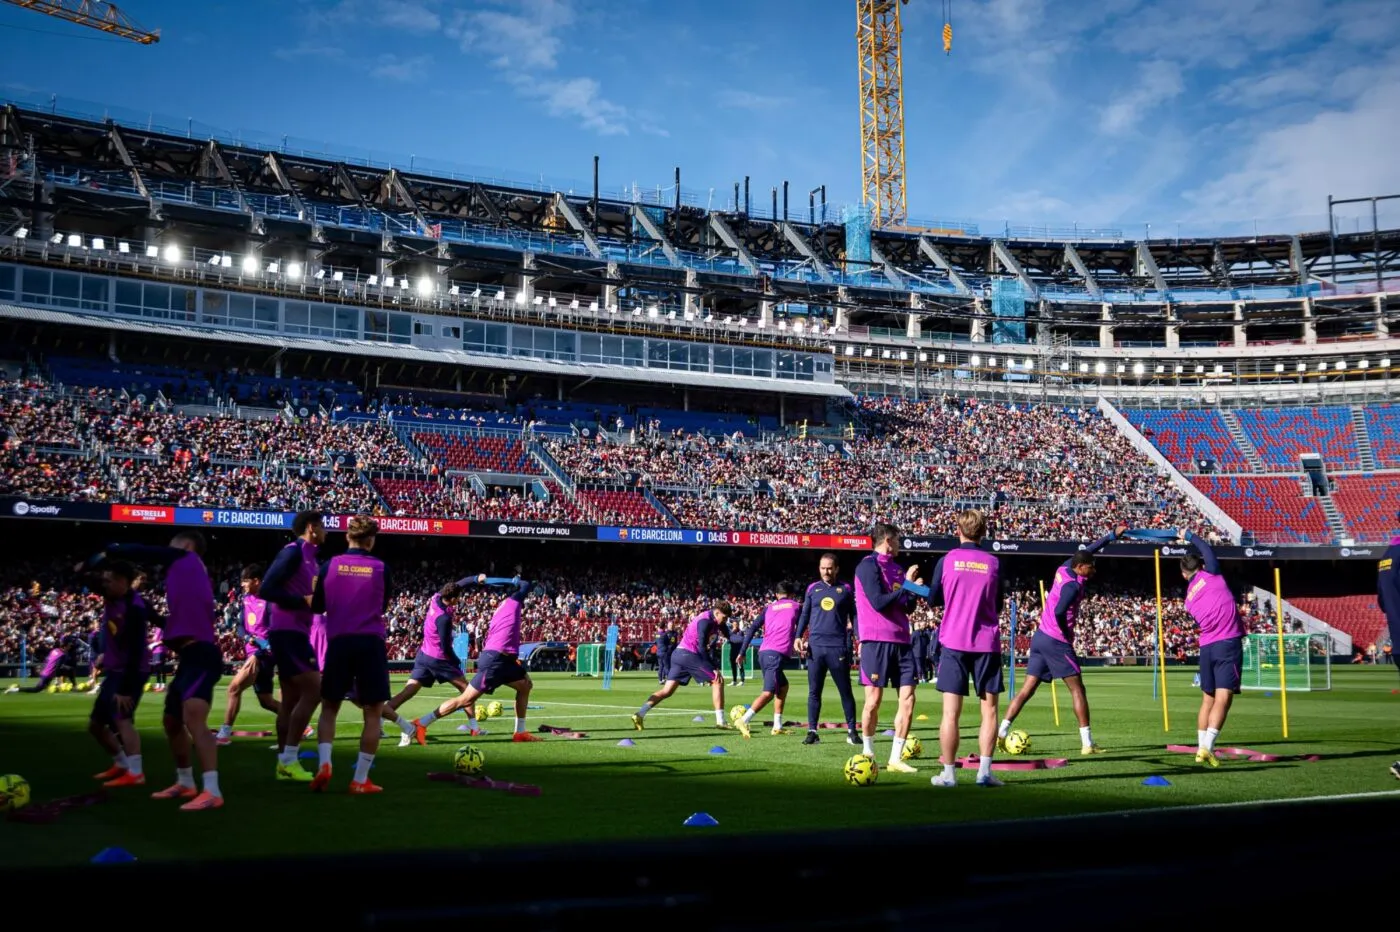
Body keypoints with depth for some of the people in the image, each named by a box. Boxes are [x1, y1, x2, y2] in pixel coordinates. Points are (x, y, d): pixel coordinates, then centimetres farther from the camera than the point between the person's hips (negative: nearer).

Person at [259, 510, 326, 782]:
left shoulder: (307, 556, 16)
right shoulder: (294, 552, -12)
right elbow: (266, 590, -20)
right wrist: (305, 601, -20)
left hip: (293, 632, 10)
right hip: (288, 632, -10)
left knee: (292, 698, 11)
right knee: (313, 690, -12)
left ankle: (284, 762, 15)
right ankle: (289, 760, -10)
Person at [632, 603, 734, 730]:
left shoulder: (710, 618, 15)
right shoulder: (706, 621, -14)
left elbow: (727, 635, 19)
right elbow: (702, 647, -20)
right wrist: (713, 668, -19)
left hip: (678, 654, 9)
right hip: (689, 654, -9)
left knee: (667, 691, 6)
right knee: (718, 681, -3)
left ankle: (639, 714, -5)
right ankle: (720, 722, -6)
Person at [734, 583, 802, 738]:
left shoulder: (769, 607, 19)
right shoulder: (796, 606, 12)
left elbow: (752, 628, 10)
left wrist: (743, 652, 9)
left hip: (763, 652, 6)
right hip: (777, 654, -6)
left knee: (782, 686, 22)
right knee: (768, 693, -11)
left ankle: (777, 726, 17)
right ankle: (744, 720, -28)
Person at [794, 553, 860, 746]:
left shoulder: (846, 589, 6)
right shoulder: (812, 589, 11)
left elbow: (854, 616, 8)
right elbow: (804, 615, 11)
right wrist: (799, 637, -2)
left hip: (839, 646, -2)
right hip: (815, 646, 2)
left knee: (845, 691, 3)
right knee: (814, 691, 4)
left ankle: (851, 731, 9)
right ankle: (812, 731, 8)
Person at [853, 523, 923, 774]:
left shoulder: (897, 568, 17)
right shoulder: (868, 565, -7)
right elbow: (878, 602, -17)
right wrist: (906, 586, -9)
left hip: (901, 640, 7)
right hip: (877, 640, -7)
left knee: (908, 698, 1)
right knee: (874, 700, 0)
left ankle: (896, 758, 8)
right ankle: (868, 753, 16)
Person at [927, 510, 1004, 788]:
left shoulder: (947, 561, -1)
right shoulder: (993, 563, 1)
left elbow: (933, 600, 8)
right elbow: (998, 606, 11)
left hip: (954, 642, 0)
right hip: (987, 643, 1)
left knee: (951, 711, 1)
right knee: (989, 710, 7)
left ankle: (948, 773, 2)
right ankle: (984, 772, 3)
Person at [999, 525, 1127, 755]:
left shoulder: (1064, 568, 7)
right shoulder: (1073, 585, -17)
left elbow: (1088, 550, 23)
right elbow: (1059, 612, -29)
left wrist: (1113, 535, 30)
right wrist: (1067, 634, -12)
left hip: (1040, 637, 9)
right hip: (1056, 641, -9)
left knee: (1028, 688, 6)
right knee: (1077, 689, 0)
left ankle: (1001, 733, -1)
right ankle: (1087, 744, 1)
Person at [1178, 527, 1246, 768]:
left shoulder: (1189, 597, 14)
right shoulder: (1211, 574, 2)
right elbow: (1207, 549, 17)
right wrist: (1189, 535, 33)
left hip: (1206, 646, 5)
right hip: (1228, 642, -5)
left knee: (1208, 699, 15)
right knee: (1222, 698, -9)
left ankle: (1202, 749, 18)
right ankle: (1207, 747, -19)